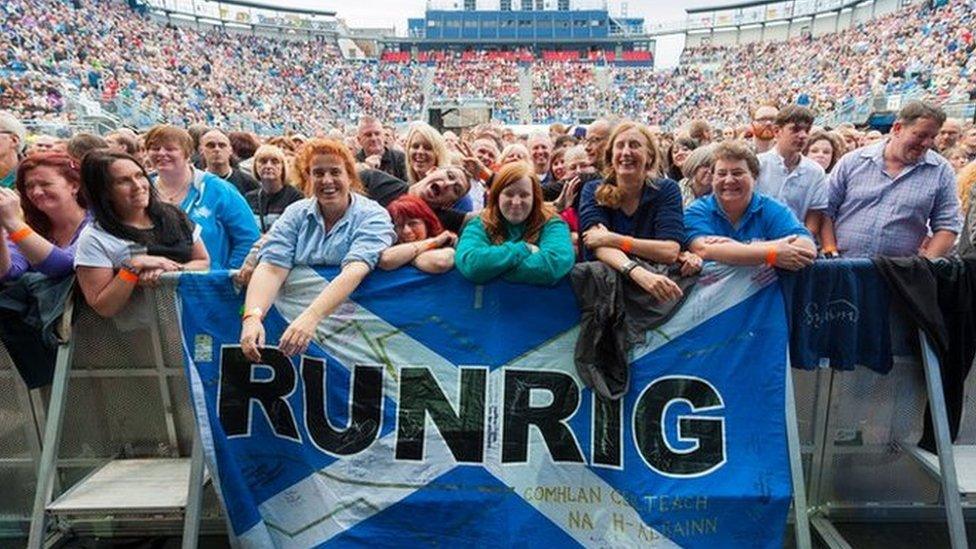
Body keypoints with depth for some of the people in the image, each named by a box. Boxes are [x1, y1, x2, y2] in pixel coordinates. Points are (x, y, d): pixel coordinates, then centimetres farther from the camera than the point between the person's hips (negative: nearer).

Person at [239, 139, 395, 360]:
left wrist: (311, 316, -34)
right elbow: (271, 268, -6)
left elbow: (354, 271, -20)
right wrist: (252, 317, -24)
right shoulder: (295, 214, 7)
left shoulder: (372, 216, -5)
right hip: (292, 316, 3)